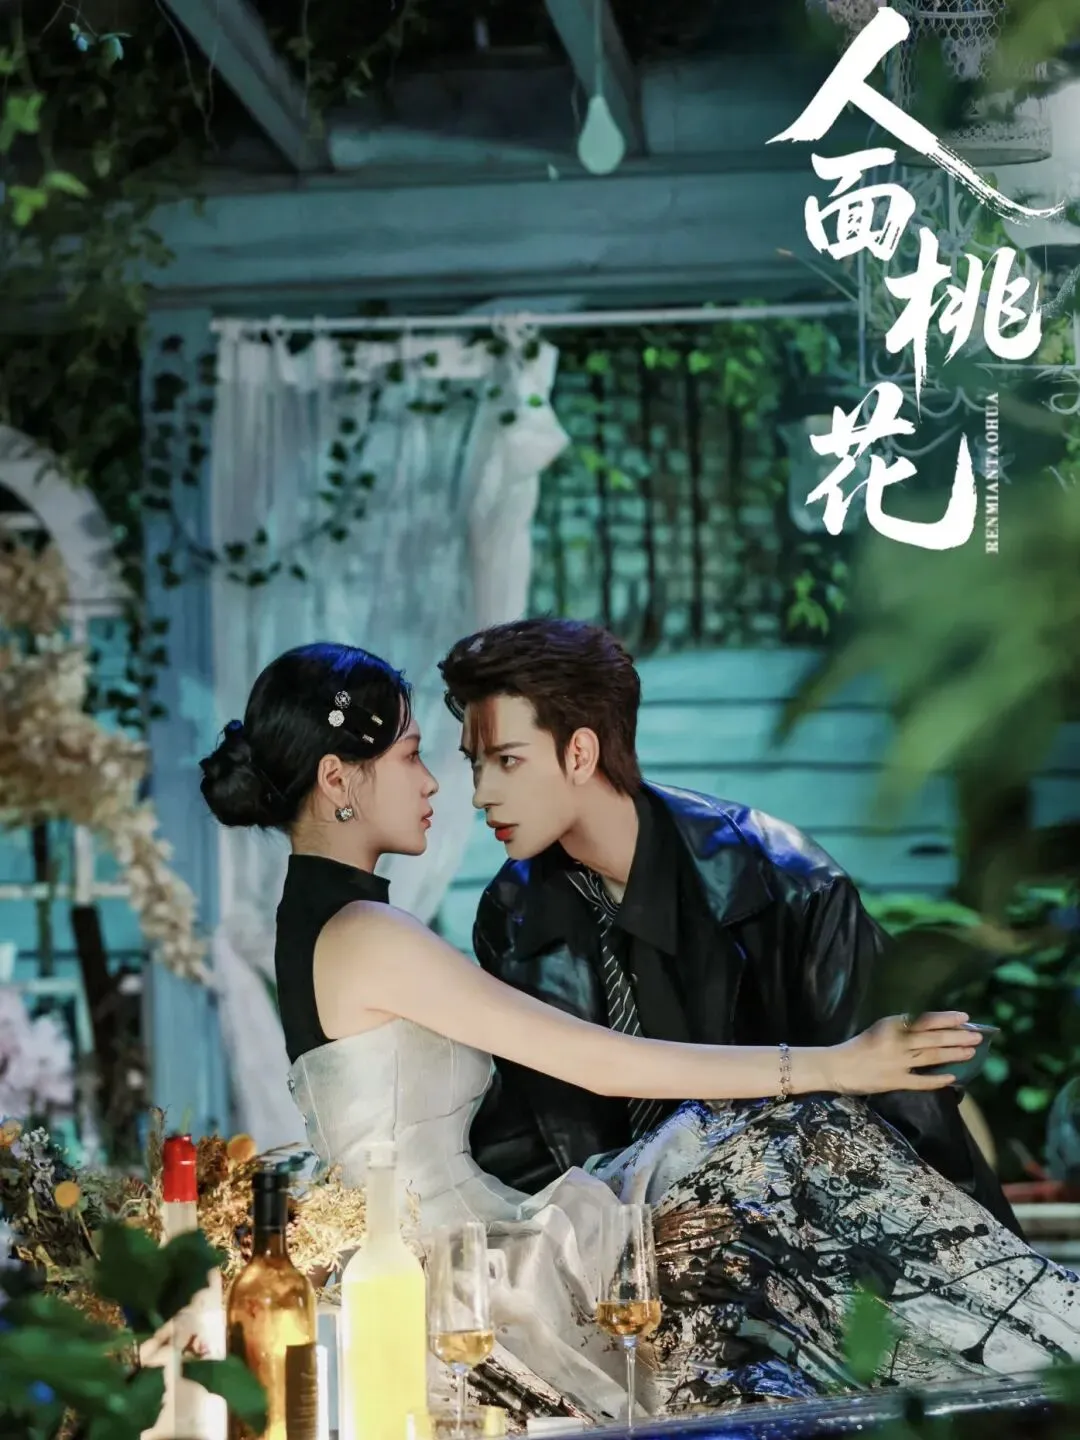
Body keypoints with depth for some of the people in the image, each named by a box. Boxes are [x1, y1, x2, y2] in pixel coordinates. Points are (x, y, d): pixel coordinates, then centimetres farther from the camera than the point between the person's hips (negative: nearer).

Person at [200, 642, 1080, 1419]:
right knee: (804, 1135, -5)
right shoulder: (362, 934, -17)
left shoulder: (317, 923, 13)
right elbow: (603, 1065, -18)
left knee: (796, 1134, 5)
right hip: (484, 1290, -9)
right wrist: (832, 1066, -12)